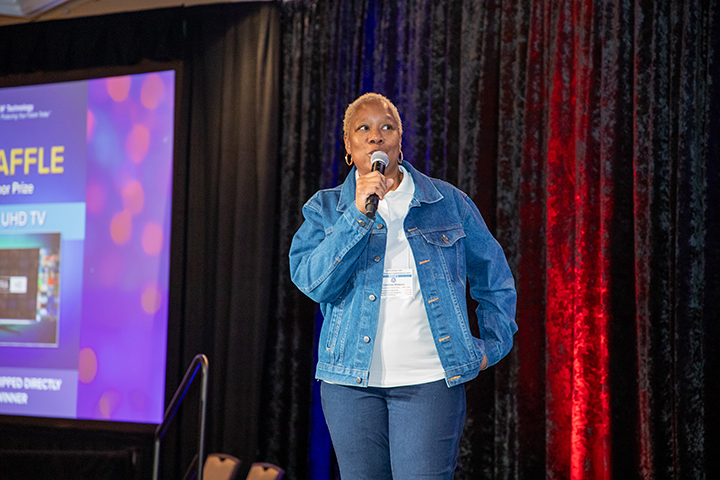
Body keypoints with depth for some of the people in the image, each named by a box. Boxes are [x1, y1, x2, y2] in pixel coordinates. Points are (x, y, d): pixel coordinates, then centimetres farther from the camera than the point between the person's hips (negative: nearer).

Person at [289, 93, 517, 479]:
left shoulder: (449, 203, 9)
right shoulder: (325, 209, 8)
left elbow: (495, 280, 19)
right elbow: (312, 281, -10)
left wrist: (491, 345, 9)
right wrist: (359, 214, -15)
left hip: (430, 379, -1)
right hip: (351, 381, 1)